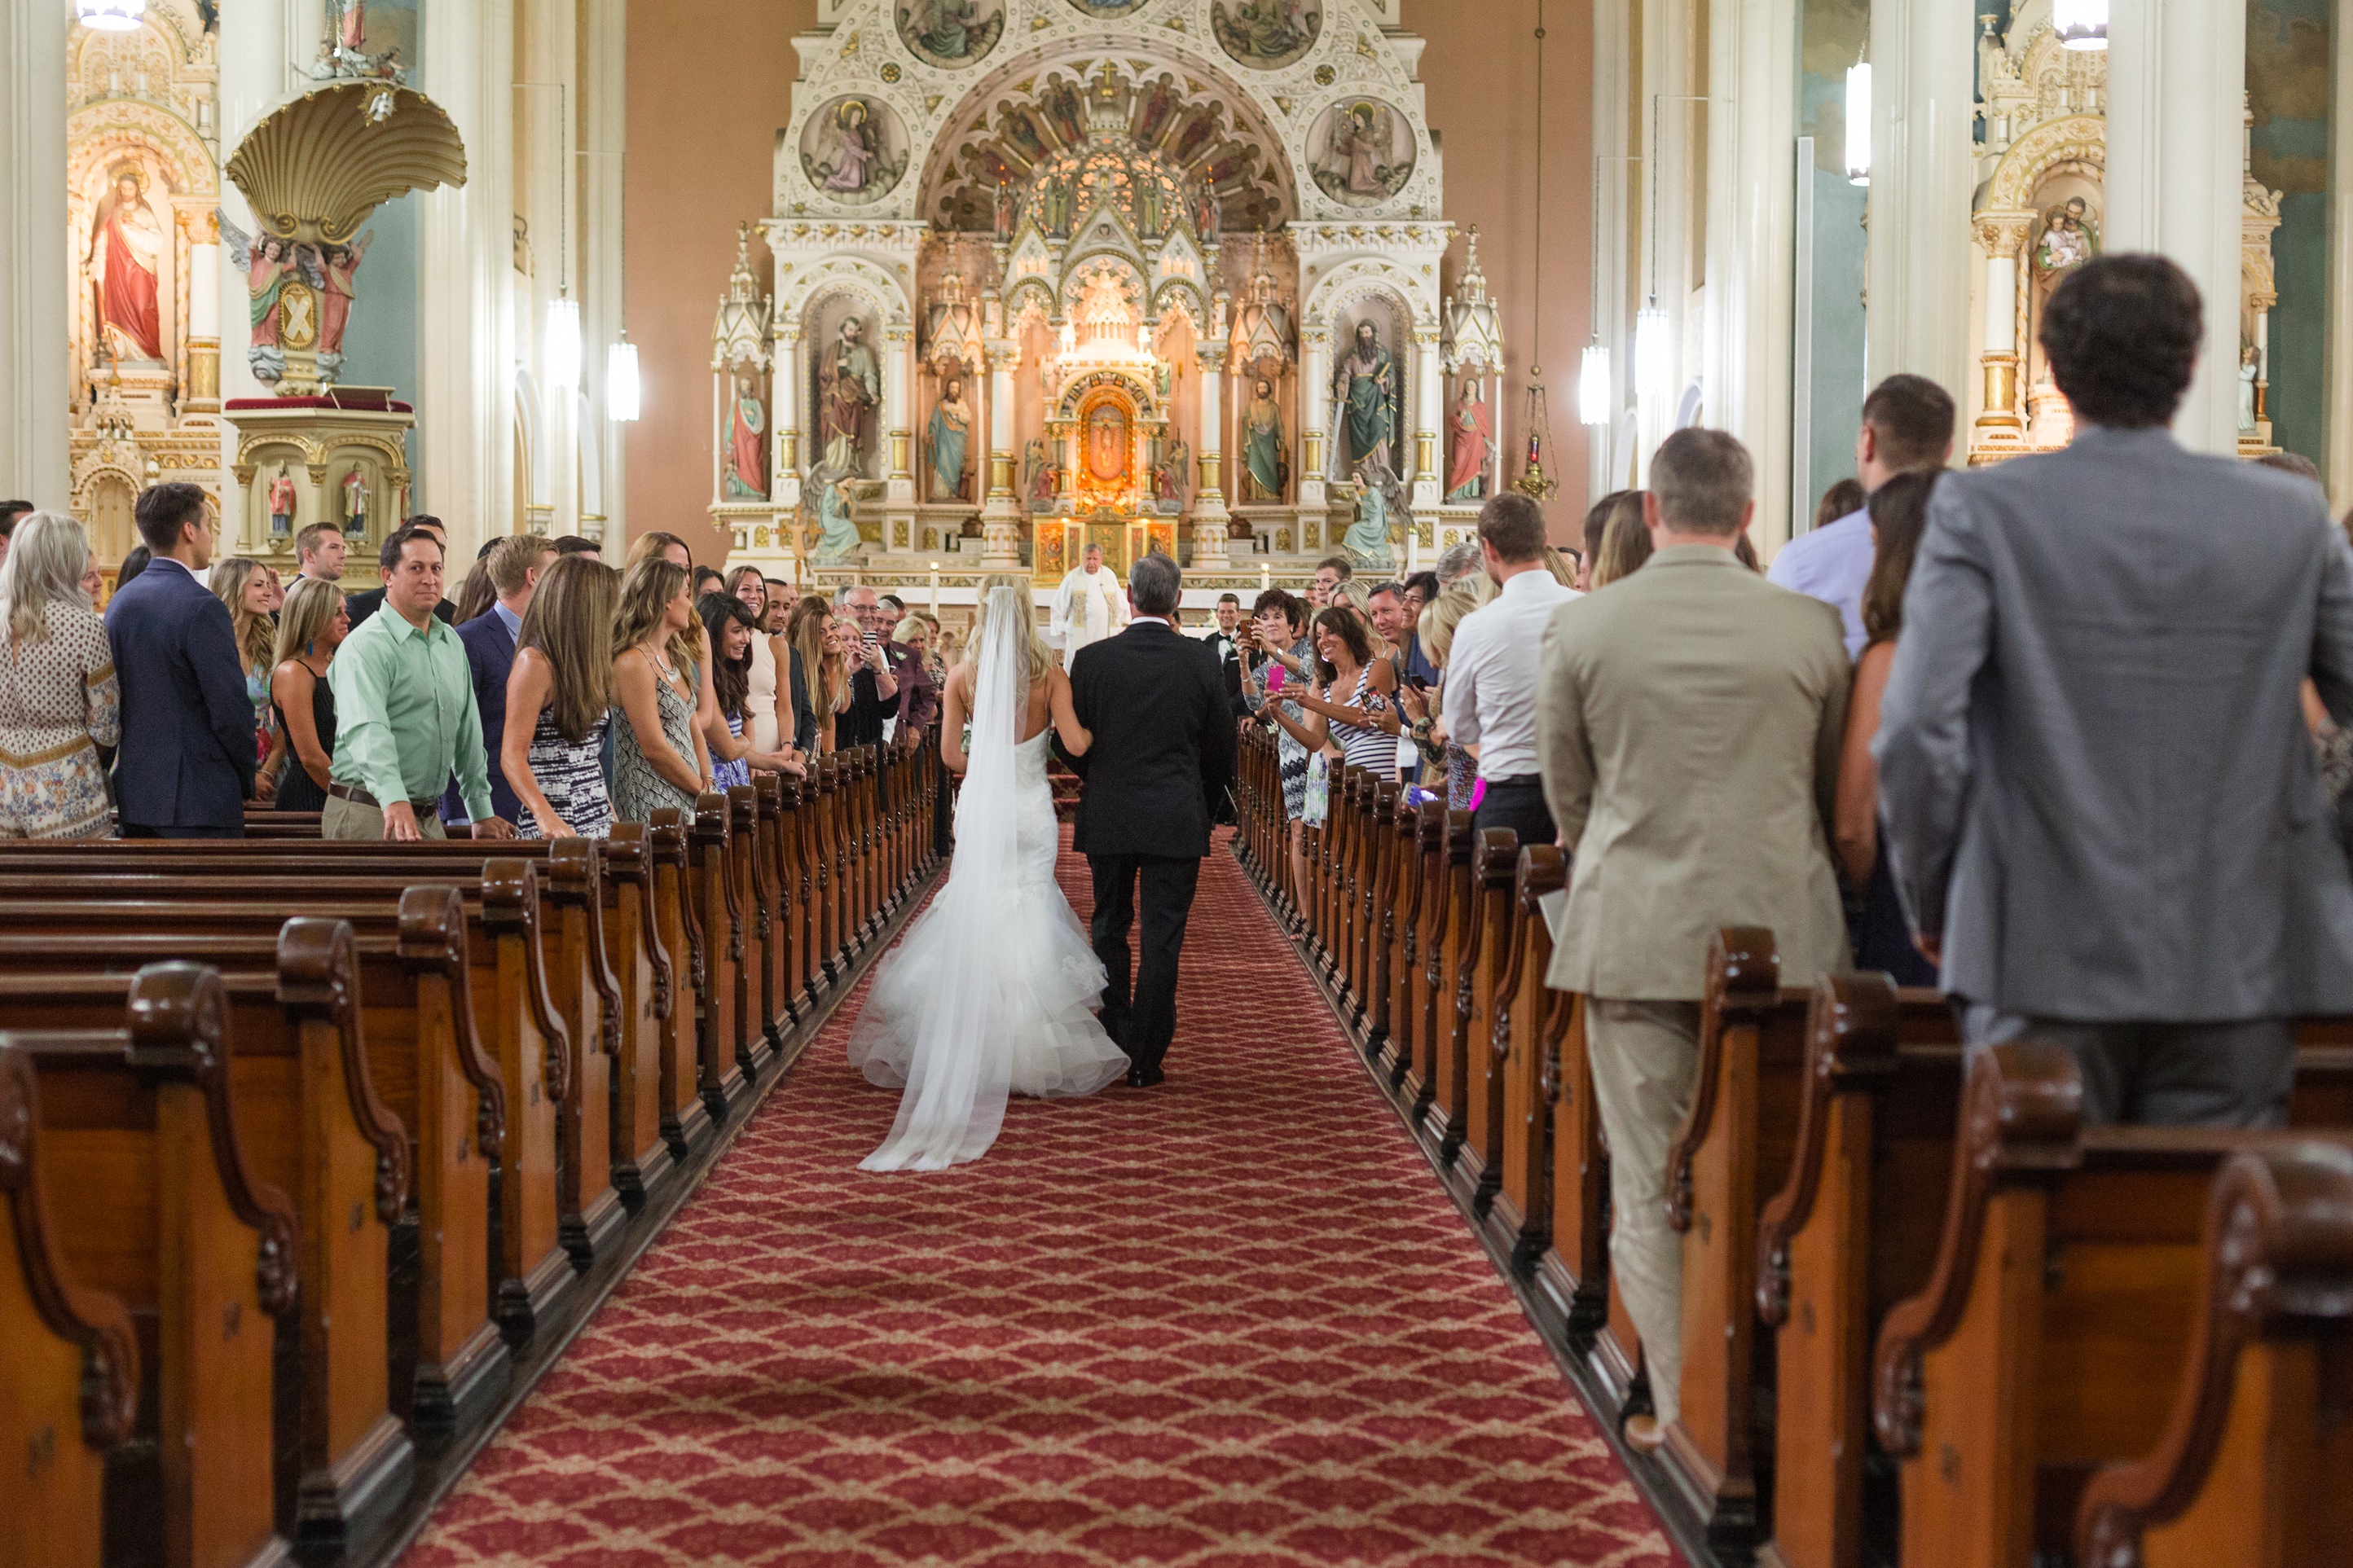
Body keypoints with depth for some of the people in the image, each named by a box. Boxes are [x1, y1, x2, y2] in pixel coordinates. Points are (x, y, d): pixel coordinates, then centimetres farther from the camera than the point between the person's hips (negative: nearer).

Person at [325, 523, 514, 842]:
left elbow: (468, 732, 20)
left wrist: (482, 813, 17)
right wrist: (394, 802, -40)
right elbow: (366, 729, -26)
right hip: (371, 815, -7)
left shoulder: (452, 643, 15)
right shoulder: (365, 646, -12)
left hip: (429, 816, 7)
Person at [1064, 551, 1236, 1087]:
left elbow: (1073, 744, 1)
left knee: (1109, 929, 17)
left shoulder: (1091, 659, -6)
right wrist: (1204, 811, 16)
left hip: (1107, 817, 1)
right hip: (1178, 820, -1)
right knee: (1162, 940, 3)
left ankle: (1114, 1044, 22)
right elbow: (1221, 748, 1)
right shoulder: (1202, 662, -5)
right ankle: (1145, 1059, 4)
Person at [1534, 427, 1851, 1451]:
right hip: (1780, 932, 1)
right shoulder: (1811, 627, -3)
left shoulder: (1581, 627, -4)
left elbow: (1568, 794, 8)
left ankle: (1682, 1408, 11)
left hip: (1634, 934, 0)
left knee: (1650, 1186, 7)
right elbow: (1838, 790, 10)